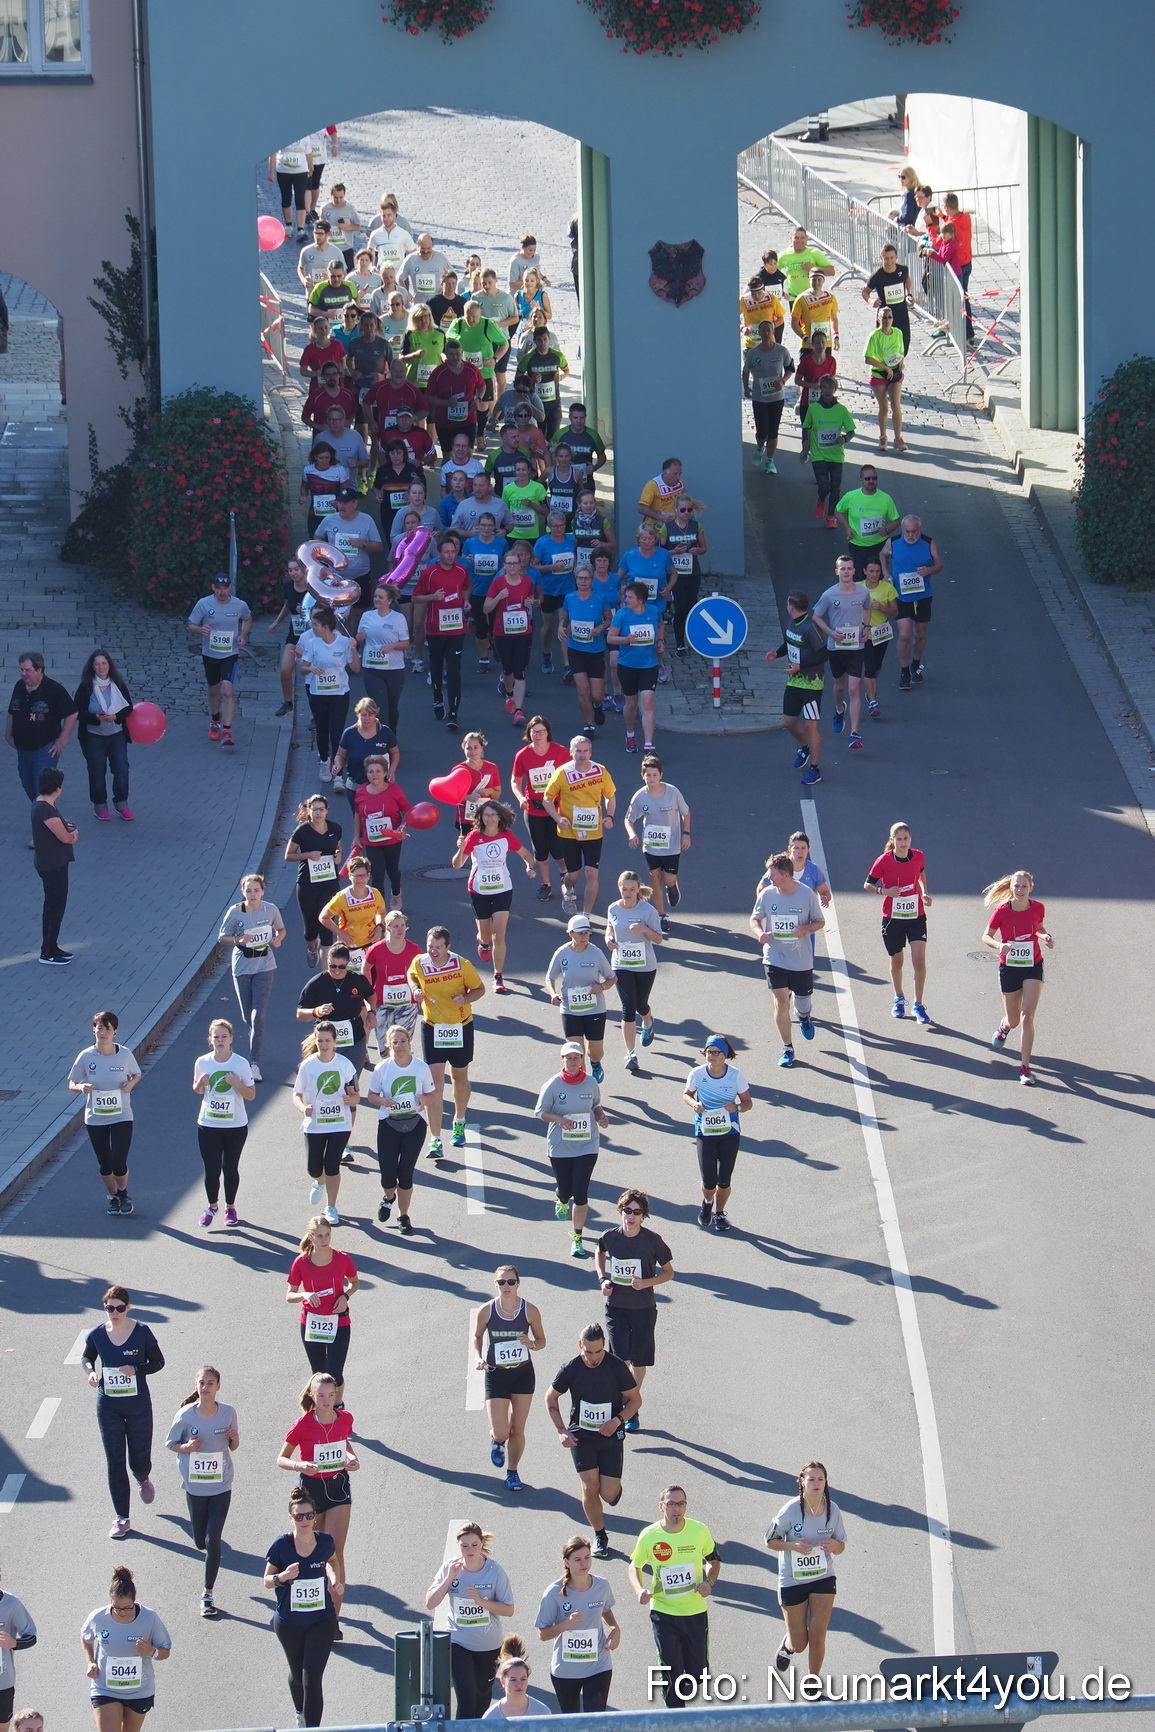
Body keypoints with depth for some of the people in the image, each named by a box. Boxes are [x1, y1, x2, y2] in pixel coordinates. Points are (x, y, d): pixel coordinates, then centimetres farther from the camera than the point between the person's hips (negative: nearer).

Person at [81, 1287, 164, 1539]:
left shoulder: (142, 1332, -12)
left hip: (138, 1405, -1)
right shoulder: (97, 1335, -6)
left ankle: (143, 1480, 49)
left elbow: (158, 1362, -3)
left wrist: (136, 1370, -21)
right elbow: (86, 1357, 12)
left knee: (140, 1460, 10)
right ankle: (122, 1519, 10)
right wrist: (91, 1372, -10)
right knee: (115, 1463, 1)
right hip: (108, 1406, 1)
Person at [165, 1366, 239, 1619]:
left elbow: (233, 1446, 6)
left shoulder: (228, 1412, -7)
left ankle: (208, 1595, 4)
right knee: (201, 1542, 11)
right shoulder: (186, 1415, -10)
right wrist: (186, 1448, -19)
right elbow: (171, 1443, 2)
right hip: (194, 1486, 1)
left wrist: (234, 1438, -17)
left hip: (221, 1486, -1)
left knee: (213, 1541, -7)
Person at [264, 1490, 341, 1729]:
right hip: (289, 1623, 0)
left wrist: (334, 1579, -3)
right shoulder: (281, 1546, -15)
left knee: (312, 1680, -11)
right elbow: (267, 1580, -6)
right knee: (297, 1675, 22)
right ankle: (301, 1712, 52)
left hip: (321, 1621, 0)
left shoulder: (325, 1542, -8)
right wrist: (283, 1577, -27)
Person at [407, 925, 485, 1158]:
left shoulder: (463, 965, -16)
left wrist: (465, 998, -23)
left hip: (461, 1027, 0)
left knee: (460, 1077, 18)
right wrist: (415, 988, -9)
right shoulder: (419, 963, -12)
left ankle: (459, 1123, 45)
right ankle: (435, 1140, -9)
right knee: (435, 1082, -9)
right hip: (432, 1028, 0)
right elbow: (412, 975, 13)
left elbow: (479, 989, -3)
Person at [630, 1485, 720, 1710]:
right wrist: (640, 1590, -14)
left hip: (695, 1613, 1)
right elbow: (635, 1567, 6)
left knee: (697, 1671, 10)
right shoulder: (649, 1536, -10)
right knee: (671, 1672, -3)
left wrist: (709, 1582, -11)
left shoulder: (700, 1531, -8)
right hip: (663, 1613, -1)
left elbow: (714, 1560, 9)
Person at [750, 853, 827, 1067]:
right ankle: (787, 1048, 5)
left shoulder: (807, 894, -10)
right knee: (781, 1001, -9)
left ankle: (804, 1017, 51)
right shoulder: (767, 894, -5)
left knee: (803, 999, 11)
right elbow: (755, 919, 9)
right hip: (775, 958, 0)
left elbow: (820, 922, 1)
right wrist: (759, 933, -13)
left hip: (801, 959, 0)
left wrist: (806, 929, -21)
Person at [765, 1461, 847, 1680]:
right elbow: (770, 1541, -6)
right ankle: (788, 1645, 44)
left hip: (823, 1579, 2)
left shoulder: (832, 1510, -6)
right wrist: (793, 1546, -25)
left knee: (817, 1639, -5)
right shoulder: (791, 1510, -16)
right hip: (792, 1580, -2)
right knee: (799, 1645, 6)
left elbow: (841, 1546, 6)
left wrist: (834, 1545, -18)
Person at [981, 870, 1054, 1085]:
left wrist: (1045, 937, -9)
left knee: (1027, 1016, -14)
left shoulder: (1038, 908, -7)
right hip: (1009, 968, 0)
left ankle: (1025, 1066, -6)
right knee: (1013, 1021, 11)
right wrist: (999, 945, -26)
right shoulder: (1002, 911, -13)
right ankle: (1004, 1026, 52)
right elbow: (986, 936, -5)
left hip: (1033, 968, 0)